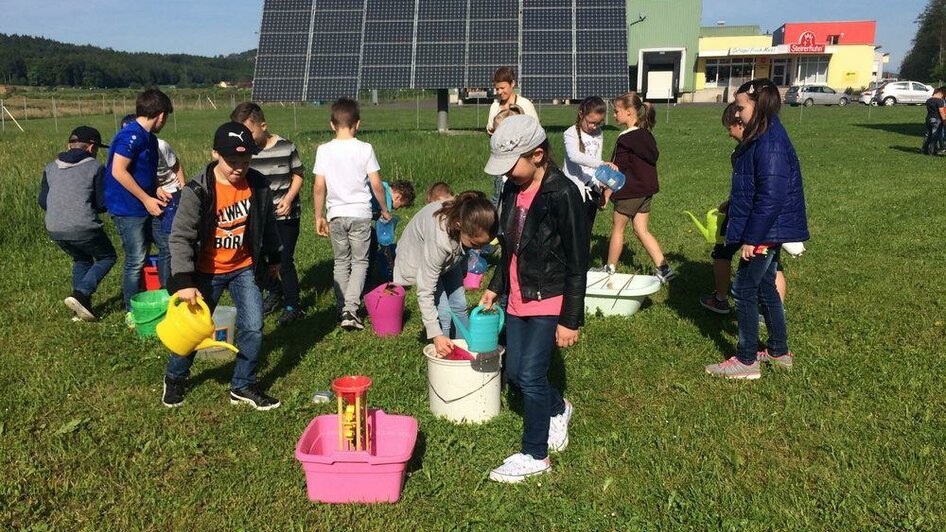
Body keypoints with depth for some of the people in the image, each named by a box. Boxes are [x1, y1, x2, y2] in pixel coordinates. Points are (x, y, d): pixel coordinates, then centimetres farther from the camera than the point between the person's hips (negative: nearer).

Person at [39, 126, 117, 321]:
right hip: (83, 228, -6)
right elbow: (103, 203, -3)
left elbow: (43, 201, 14)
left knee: (81, 260, 27)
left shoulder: (50, 168, 14)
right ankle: (81, 294, -5)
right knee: (107, 257, 16)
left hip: (54, 230, 6)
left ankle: (83, 306, 19)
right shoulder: (95, 167, -1)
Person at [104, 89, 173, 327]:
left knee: (167, 247, 13)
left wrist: (156, 190, 4)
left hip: (147, 206, 9)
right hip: (128, 209, -9)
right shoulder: (131, 135, -18)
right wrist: (147, 199, -19)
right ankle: (131, 313, 12)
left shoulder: (149, 138, 11)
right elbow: (118, 172, -23)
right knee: (136, 260, -3)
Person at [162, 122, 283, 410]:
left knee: (253, 327, -4)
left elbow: (267, 223, 8)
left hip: (244, 268, 3)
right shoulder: (197, 190, -21)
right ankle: (174, 378, 37)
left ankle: (243, 386, 15)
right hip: (207, 272, -3)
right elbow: (180, 237, -21)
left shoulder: (258, 185, -9)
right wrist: (184, 281, -29)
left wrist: (273, 257, 18)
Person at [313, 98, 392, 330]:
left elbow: (319, 187, -3)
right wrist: (385, 210, 8)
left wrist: (319, 217, 7)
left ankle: (341, 309, 18)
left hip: (336, 215, 2)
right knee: (360, 261, 7)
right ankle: (350, 310, -7)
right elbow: (376, 185, -6)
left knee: (341, 262, 16)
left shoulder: (324, 150, -3)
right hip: (360, 214, -2)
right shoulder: (365, 149, -7)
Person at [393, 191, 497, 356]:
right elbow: (425, 291, -38)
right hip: (419, 257, -6)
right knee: (443, 313, -14)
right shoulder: (439, 240, -46)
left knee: (459, 305, 5)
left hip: (450, 256, 6)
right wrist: (436, 335, -38)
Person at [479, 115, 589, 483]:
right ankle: (558, 409, 42)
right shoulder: (512, 190, 5)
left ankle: (535, 456, 13)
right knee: (514, 375, 13)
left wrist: (570, 320, -15)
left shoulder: (562, 194, -18)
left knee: (531, 377, -5)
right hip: (517, 300, 8)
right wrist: (495, 287, 18)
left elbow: (577, 263, -16)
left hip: (548, 303, -8)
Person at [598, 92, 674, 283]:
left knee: (617, 229, 8)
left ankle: (610, 269, 21)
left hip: (629, 191, -8)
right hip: (647, 190, 8)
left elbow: (617, 170, -17)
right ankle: (664, 268, 5)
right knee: (641, 230, 11)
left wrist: (606, 194, -12)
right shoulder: (647, 135, 7)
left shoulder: (625, 139, -18)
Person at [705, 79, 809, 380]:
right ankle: (779, 352, 31)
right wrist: (732, 205, 24)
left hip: (764, 233, -10)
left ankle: (746, 361, 8)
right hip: (766, 232, 10)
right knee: (765, 288, 18)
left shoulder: (770, 144, -22)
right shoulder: (762, 138, 9)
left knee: (744, 290, -2)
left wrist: (750, 238, -23)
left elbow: (771, 197, -26)